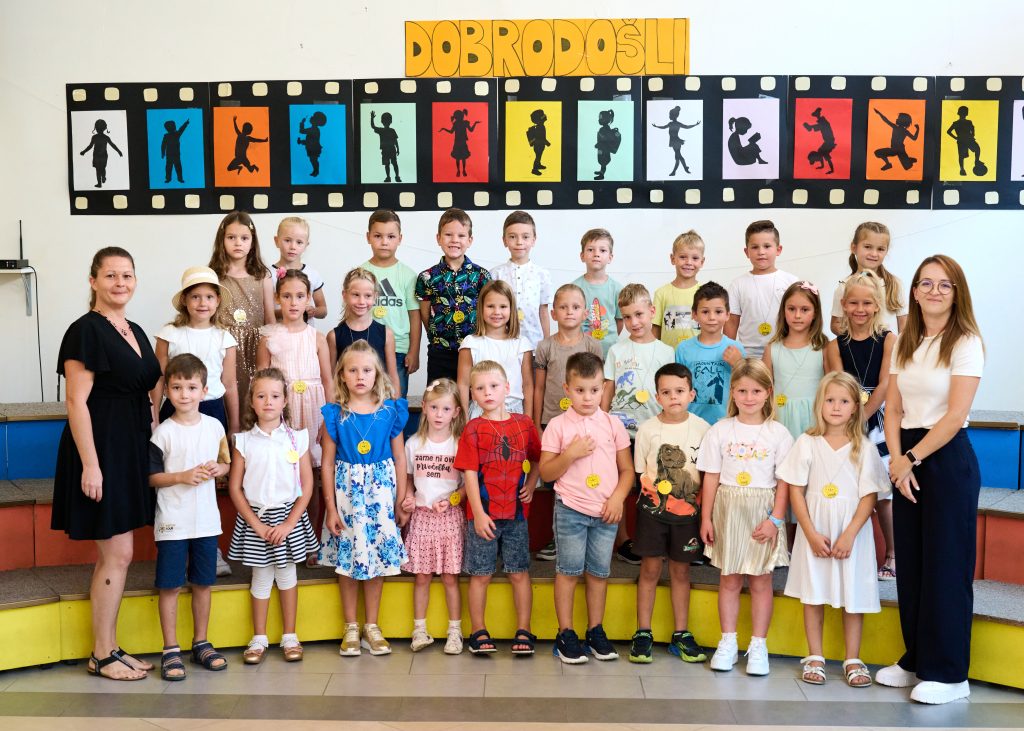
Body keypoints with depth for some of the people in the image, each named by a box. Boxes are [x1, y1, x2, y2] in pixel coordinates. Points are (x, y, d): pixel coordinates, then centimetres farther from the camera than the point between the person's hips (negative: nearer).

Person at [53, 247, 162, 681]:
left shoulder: (135, 332, 13)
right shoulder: (86, 331, -12)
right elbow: (77, 402, -16)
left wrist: (153, 446, 14)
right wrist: (90, 465, -20)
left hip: (132, 450, 8)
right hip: (101, 450, -8)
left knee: (115, 554, 12)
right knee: (117, 554, -4)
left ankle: (109, 649, 22)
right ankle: (101, 656, 9)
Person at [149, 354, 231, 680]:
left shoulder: (214, 427, 2)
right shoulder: (163, 432, -7)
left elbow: (226, 463, 13)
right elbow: (151, 477, -5)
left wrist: (218, 470, -9)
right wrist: (183, 476, -19)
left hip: (206, 519, 3)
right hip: (172, 521, -3)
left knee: (203, 582, 13)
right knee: (170, 585, 2)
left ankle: (201, 642, 26)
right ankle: (171, 649, 12)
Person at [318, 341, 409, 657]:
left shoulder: (391, 411, -2)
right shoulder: (335, 415, -4)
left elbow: (399, 458, 2)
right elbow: (327, 462, -2)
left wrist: (401, 501, 1)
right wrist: (331, 508, -5)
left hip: (380, 492, 1)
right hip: (347, 491, -1)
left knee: (377, 556, 6)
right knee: (347, 560, 5)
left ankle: (372, 626, 20)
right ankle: (351, 628, 19)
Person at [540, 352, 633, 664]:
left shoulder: (613, 424, 4)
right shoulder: (557, 426, -3)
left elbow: (627, 469, 7)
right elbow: (545, 473, -4)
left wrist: (618, 497, -8)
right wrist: (570, 454, -17)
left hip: (606, 512, 2)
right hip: (570, 509, -2)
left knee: (599, 571, 10)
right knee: (568, 570, 3)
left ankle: (596, 630, 23)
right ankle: (565, 633, 14)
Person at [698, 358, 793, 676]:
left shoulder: (778, 433, -1)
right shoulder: (720, 431, 2)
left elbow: (784, 481, -3)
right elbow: (711, 477, 2)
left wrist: (775, 519, -10)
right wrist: (706, 517, -1)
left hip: (763, 513, -1)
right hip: (728, 510, 1)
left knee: (761, 579, 6)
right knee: (729, 578, 8)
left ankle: (758, 645, 16)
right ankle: (728, 642, 18)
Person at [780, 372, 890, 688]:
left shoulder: (864, 448, -3)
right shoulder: (807, 443, -1)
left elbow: (869, 496, -5)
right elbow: (795, 491, -3)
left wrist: (849, 535, -14)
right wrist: (812, 534, -9)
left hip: (852, 531, 0)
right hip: (813, 531, 1)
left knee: (853, 595, 5)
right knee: (813, 594, 8)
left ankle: (852, 660, 19)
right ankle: (815, 658, 20)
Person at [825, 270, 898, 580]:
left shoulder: (888, 340, -1)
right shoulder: (835, 346, 3)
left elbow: (884, 386, -7)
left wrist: (861, 417, -13)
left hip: (878, 423, -1)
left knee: (882, 495, 2)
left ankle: (892, 555, 17)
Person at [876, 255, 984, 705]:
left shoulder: (966, 343, -8)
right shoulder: (905, 344, 10)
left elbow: (955, 415, -15)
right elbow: (893, 409, 6)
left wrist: (913, 458, -13)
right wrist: (896, 458, -8)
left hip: (947, 457, -6)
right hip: (907, 458, 6)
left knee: (945, 565, 0)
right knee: (910, 562, 10)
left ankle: (948, 673, 10)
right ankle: (915, 660, 22)